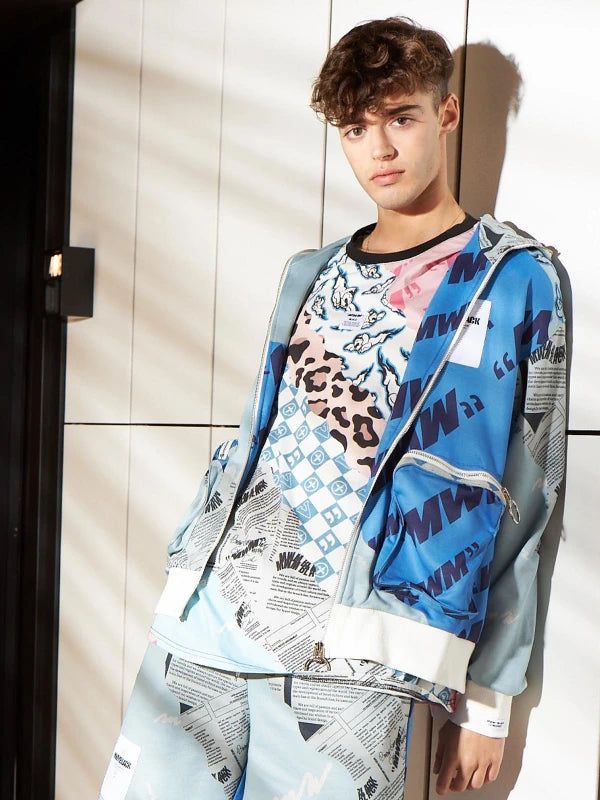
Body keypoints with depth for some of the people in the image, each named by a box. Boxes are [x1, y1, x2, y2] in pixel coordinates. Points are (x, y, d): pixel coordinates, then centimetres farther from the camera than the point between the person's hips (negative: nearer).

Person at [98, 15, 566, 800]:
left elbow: (522, 498, 0)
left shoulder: (516, 280, 1)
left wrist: (485, 696, -1)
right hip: (206, 619, 5)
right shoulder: (311, 273, 16)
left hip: (349, 652, -4)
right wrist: (186, 577, 16)